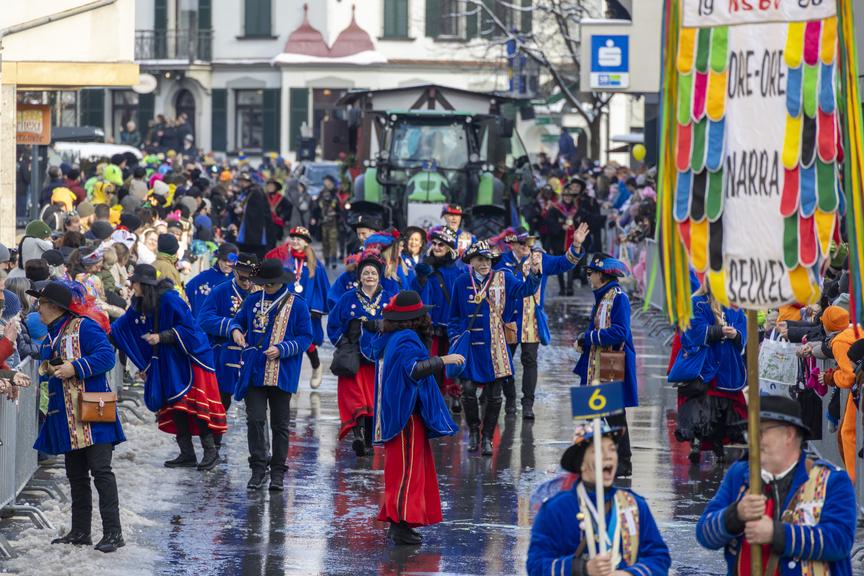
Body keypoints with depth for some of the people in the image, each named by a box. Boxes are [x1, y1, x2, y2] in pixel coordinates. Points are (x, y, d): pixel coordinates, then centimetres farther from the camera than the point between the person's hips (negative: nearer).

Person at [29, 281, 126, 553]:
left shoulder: (84, 328, -9)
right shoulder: (50, 338, 18)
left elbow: (106, 356, -19)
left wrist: (74, 368, -22)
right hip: (67, 422, 9)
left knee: (100, 470, -10)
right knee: (76, 476, 12)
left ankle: (113, 532, -10)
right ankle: (80, 531, 19)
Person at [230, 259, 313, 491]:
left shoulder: (297, 305, -2)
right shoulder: (253, 302, 7)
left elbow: (306, 337, -2)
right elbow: (239, 320, 20)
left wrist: (281, 349, -15)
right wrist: (236, 330, -5)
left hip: (282, 374, -2)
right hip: (254, 373, 2)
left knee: (280, 424, 6)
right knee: (255, 419, -6)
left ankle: (278, 472, 14)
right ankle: (258, 469, 1)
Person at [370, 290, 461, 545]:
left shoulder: (389, 339, 12)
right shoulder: (406, 340, -17)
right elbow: (414, 369, -32)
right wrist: (442, 360, -27)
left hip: (393, 414, 10)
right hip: (407, 414, -10)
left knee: (400, 468, 15)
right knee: (408, 468, -8)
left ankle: (396, 522, 18)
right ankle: (401, 525, -10)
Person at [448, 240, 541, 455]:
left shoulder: (502, 279, 2)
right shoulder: (461, 283, 5)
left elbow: (524, 289, -12)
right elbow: (454, 316, 12)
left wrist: (534, 272, -29)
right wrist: (455, 339, 1)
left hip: (494, 346, 0)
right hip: (469, 345, 0)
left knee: (494, 395, 2)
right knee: (468, 390, -8)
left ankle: (487, 438, 16)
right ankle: (473, 431, 15)